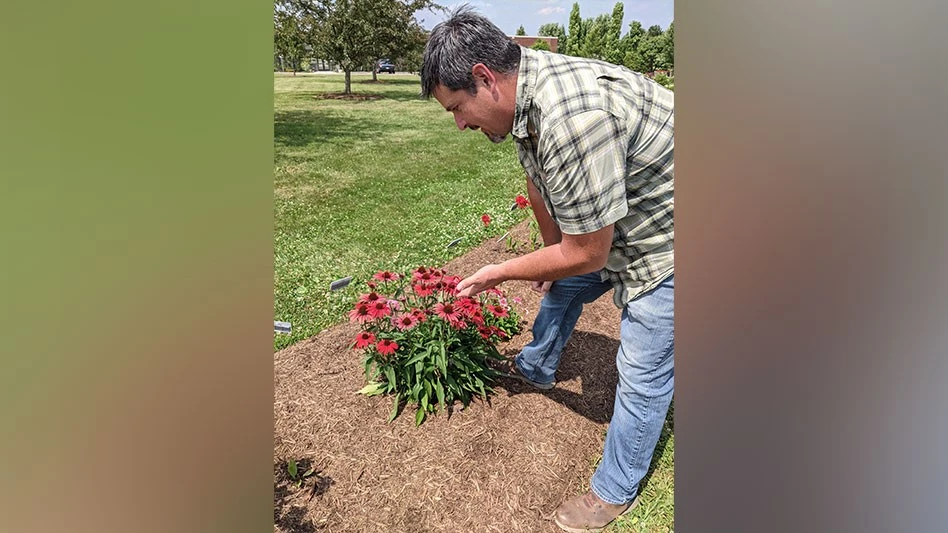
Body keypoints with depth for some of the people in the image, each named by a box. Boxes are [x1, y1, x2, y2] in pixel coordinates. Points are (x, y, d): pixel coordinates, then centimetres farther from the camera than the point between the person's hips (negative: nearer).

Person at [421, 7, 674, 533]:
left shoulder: (573, 117, -37)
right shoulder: (526, 90, -5)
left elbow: (587, 253, -28)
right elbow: (539, 187, 8)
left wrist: (500, 272, -13)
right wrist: (551, 256, 20)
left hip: (665, 245, -9)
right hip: (609, 226, 9)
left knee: (643, 376, 1)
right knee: (561, 285, 24)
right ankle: (535, 368, 51)